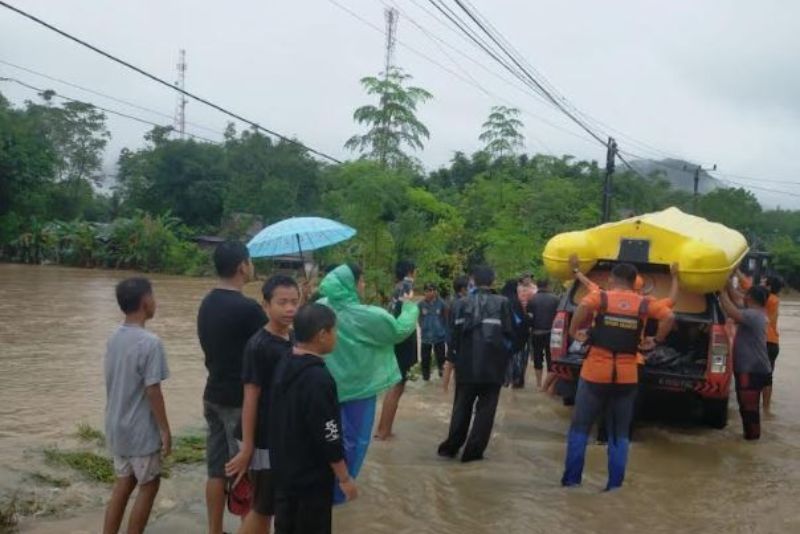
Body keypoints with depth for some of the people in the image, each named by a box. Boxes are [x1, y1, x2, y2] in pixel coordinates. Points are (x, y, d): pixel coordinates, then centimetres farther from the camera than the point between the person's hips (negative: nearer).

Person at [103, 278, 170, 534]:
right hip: (141, 430, -7)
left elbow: (113, 383, 10)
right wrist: (165, 430, -12)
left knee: (123, 483, 17)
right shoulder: (149, 342, -21)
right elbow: (152, 391, -20)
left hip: (117, 427, 7)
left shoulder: (114, 338, 4)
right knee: (149, 485, 8)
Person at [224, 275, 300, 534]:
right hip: (265, 440, -7)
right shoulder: (258, 345, -19)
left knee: (271, 505, 17)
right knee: (262, 508, 4)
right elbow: (251, 398, -18)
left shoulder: (294, 340, 4)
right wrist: (246, 447, -16)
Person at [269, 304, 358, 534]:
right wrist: (345, 478, -11)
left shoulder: (283, 366, 2)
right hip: (312, 477, -8)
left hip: (284, 471, 8)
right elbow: (329, 436, -22)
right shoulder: (318, 378, -25)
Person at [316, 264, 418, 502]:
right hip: (356, 385, -6)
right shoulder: (366, 316, -22)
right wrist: (409, 306, 7)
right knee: (352, 439, 10)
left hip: (329, 384, 6)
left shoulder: (320, 308, -6)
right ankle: (337, 491, 18)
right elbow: (400, 330, -9)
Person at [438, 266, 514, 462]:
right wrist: (505, 356, 10)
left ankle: (451, 446, 18)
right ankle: (473, 451, 6)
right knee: (485, 408, 7)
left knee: (462, 406, 16)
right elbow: (509, 333, -7)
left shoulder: (461, 304, 1)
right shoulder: (502, 303, -6)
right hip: (492, 365, -2)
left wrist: (453, 357, 13)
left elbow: (453, 332, 1)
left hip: (466, 364, 3)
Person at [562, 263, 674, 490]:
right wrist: (656, 340, 2)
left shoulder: (601, 297, -2)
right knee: (619, 433, 13)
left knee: (580, 427, 11)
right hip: (627, 376, 2)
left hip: (595, 372, -2)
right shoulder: (644, 304, 5)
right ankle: (615, 484, 10)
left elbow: (584, 306, -22)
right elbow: (669, 317, -9)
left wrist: (573, 331, -9)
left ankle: (571, 479, 12)